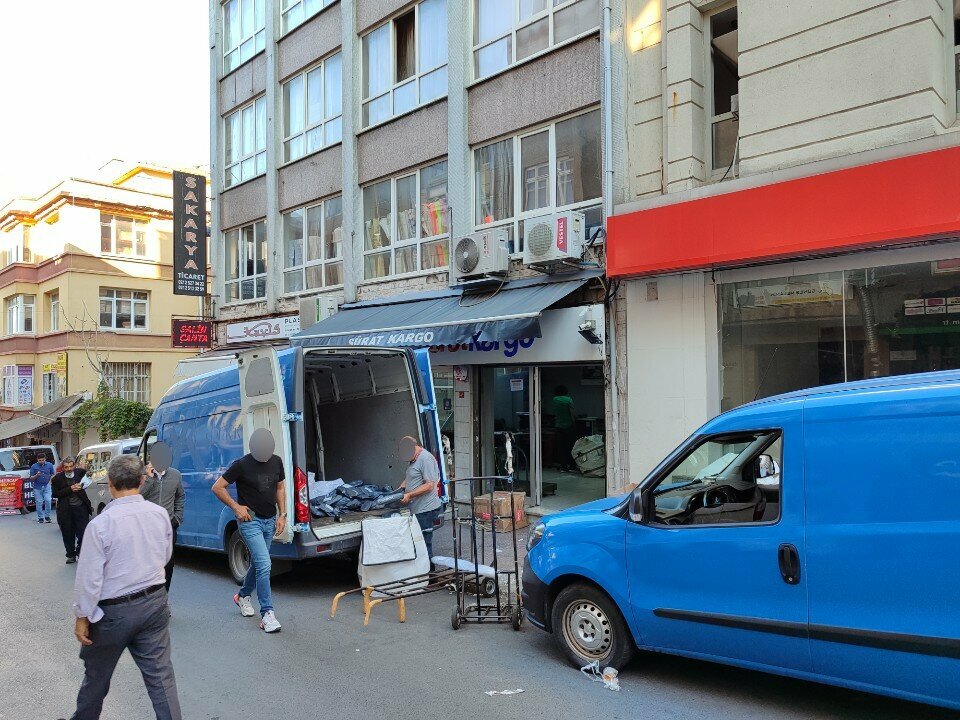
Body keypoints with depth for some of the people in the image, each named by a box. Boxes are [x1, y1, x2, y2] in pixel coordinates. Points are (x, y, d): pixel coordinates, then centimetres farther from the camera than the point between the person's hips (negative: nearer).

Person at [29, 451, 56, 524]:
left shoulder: (50, 465, 3)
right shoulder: (34, 466, -1)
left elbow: (53, 475, 11)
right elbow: (31, 478, 1)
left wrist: (50, 481, -6)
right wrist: (36, 476, -19)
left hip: (47, 486, 0)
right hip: (37, 487, 0)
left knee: (48, 500, -10)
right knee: (39, 502, 2)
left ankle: (47, 516, 4)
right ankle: (40, 517, 13)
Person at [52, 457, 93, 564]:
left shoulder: (80, 472, -3)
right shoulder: (58, 478, -4)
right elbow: (55, 494, -6)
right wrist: (70, 489, -17)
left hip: (81, 508, 0)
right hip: (66, 510, 0)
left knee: (83, 532, -1)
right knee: (68, 534, 9)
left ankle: (81, 553, 18)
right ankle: (71, 555, 25)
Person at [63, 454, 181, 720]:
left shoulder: (100, 524, -19)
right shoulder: (160, 514, -6)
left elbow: (89, 577, -14)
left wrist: (83, 617, -4)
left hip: (114, 611, -3)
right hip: (155, 603, 3)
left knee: (97, 676, 20)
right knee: (160, 673, 9)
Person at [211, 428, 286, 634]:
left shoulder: (276, 462, 3)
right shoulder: (242, 465, -14)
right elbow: (217, 487, -8)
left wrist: (282, 515, 7)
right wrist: (236, 507, -12)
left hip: (269, 520, 6)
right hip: (250, 521, -6)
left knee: (257, 563, 18)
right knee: (264, 564, -15)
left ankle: (243, 596, 42)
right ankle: (267, 613, -10)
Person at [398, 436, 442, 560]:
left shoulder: (426, 458, -16)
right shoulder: (414, 459, 16)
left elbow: (429, 485, -21)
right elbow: (408, 479, 28)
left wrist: (409, 495, -20)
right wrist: (399, 490, 10)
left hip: (426, 509, -10)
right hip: (418, 509, 10)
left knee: (425, 543, -4)